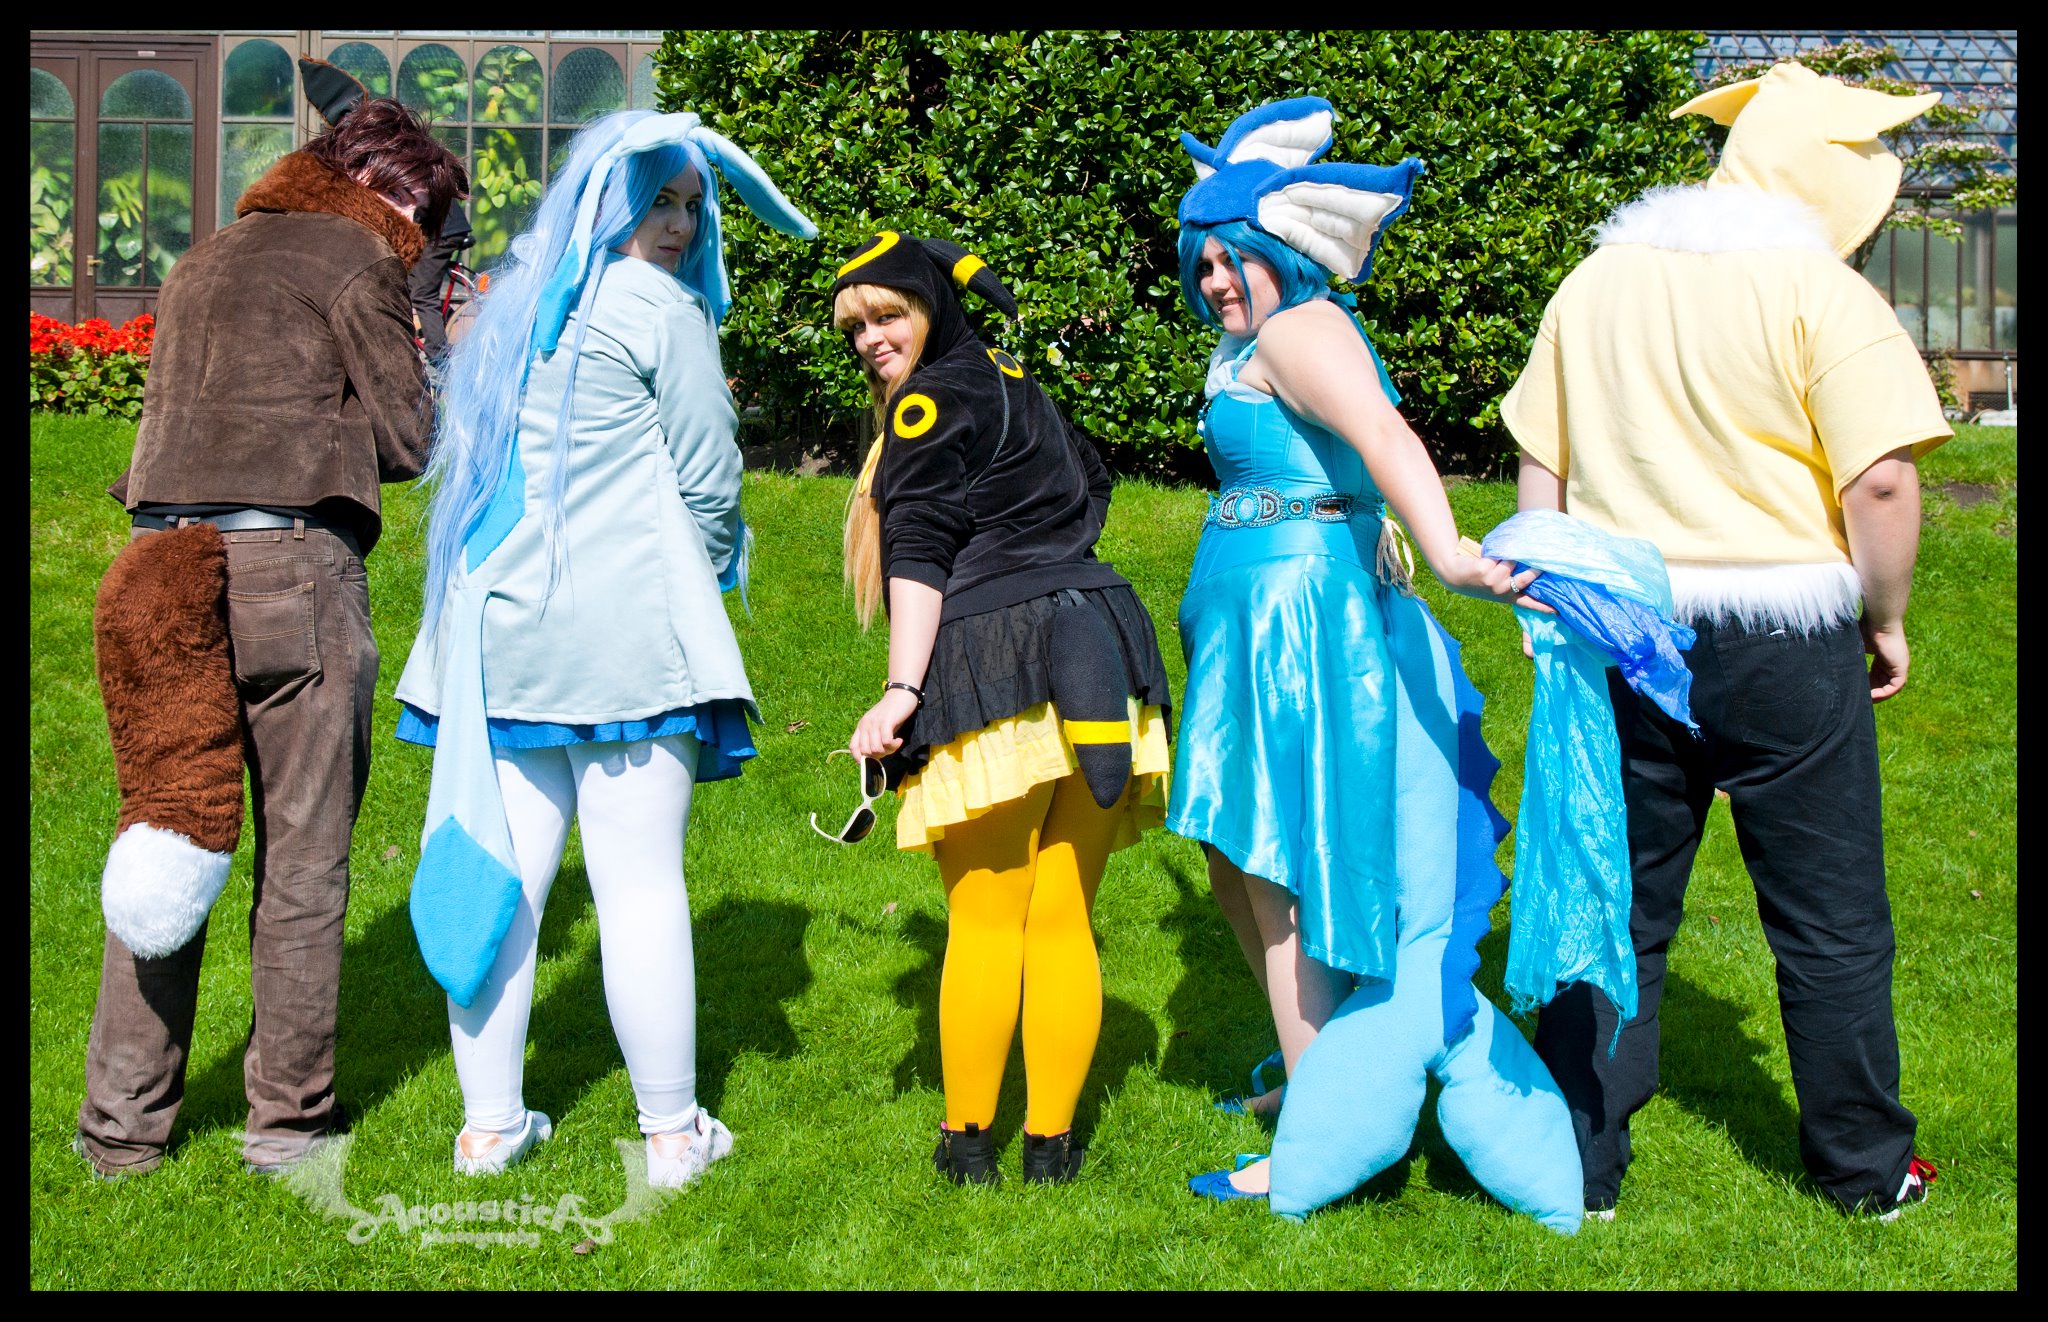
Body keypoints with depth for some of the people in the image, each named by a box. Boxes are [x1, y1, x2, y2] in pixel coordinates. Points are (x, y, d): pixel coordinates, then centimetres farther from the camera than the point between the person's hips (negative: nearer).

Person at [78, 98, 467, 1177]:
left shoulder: (200, 263, 25)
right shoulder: (355, 260, 2)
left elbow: (175, 416, 22)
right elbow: (407, 441, 0)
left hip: (166, 563, 6)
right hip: (292, 563, -6)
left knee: (167, 843, 9)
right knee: (302, 854, 3)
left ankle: (122, 1124, 11)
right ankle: (287, 1118, 10)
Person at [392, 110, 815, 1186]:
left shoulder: (518, 303, 18)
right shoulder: (656, 308, -5)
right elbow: (708, 480, -3)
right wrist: (697, 578, 14)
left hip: (502, 619, 7)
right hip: (623, 627, -7)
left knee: (505, 869, 9)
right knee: (641, 881, -2)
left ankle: (489, 1125, 16)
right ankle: (671, 1132, 6)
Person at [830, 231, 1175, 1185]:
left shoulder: (933, 399, 0)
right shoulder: (1012, 384, 24)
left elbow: (919, 553, -10)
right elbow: (1090, 484, 37)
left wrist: (901, 691, -16)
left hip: (995, 665, -7)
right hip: (1100, 650, 7)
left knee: (985, 924, 1)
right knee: (1062, 921, 8)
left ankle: (967, 1139, 9)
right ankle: (1051, 1142, 11)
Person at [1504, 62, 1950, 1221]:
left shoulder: (1595, 281, 8)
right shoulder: (1820, 293, -9)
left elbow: (1541, 472, 11)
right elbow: (1882, 482, -16)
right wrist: (1888, 619, -2)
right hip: (1783, 637, -4)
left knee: (1614, 907, 12)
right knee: (1832, 920, 10)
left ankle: (1581, 1167, 16)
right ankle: (1866, 1168, 23)